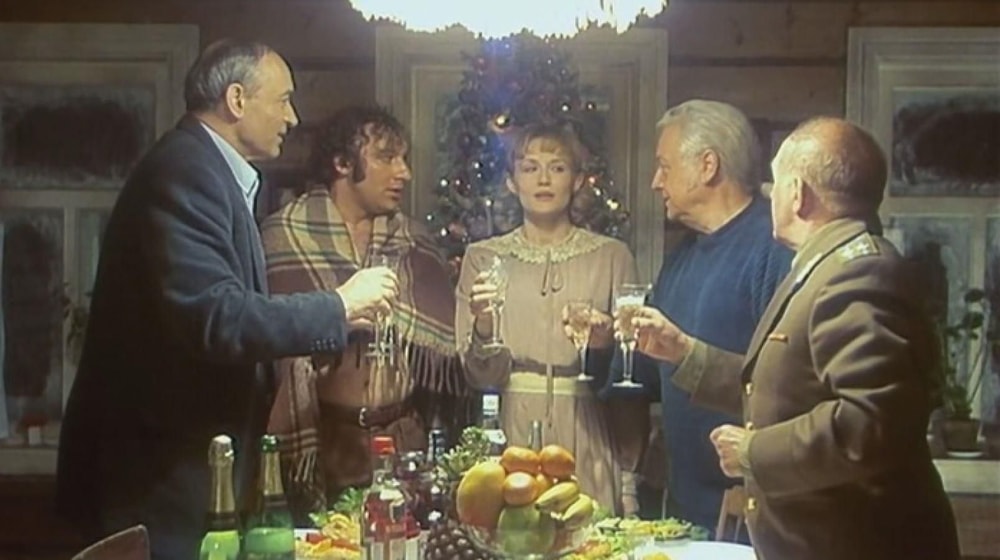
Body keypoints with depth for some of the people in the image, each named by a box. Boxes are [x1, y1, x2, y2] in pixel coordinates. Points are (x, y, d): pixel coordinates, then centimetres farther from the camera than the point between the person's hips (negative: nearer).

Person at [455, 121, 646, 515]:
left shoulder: (612, 257, 7)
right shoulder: (483, 258, 8)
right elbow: (480, 376, 2)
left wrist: (607, 342, -10)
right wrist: (482, 329, -16)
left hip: (588, 446, 0)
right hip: (511, 439, 0)